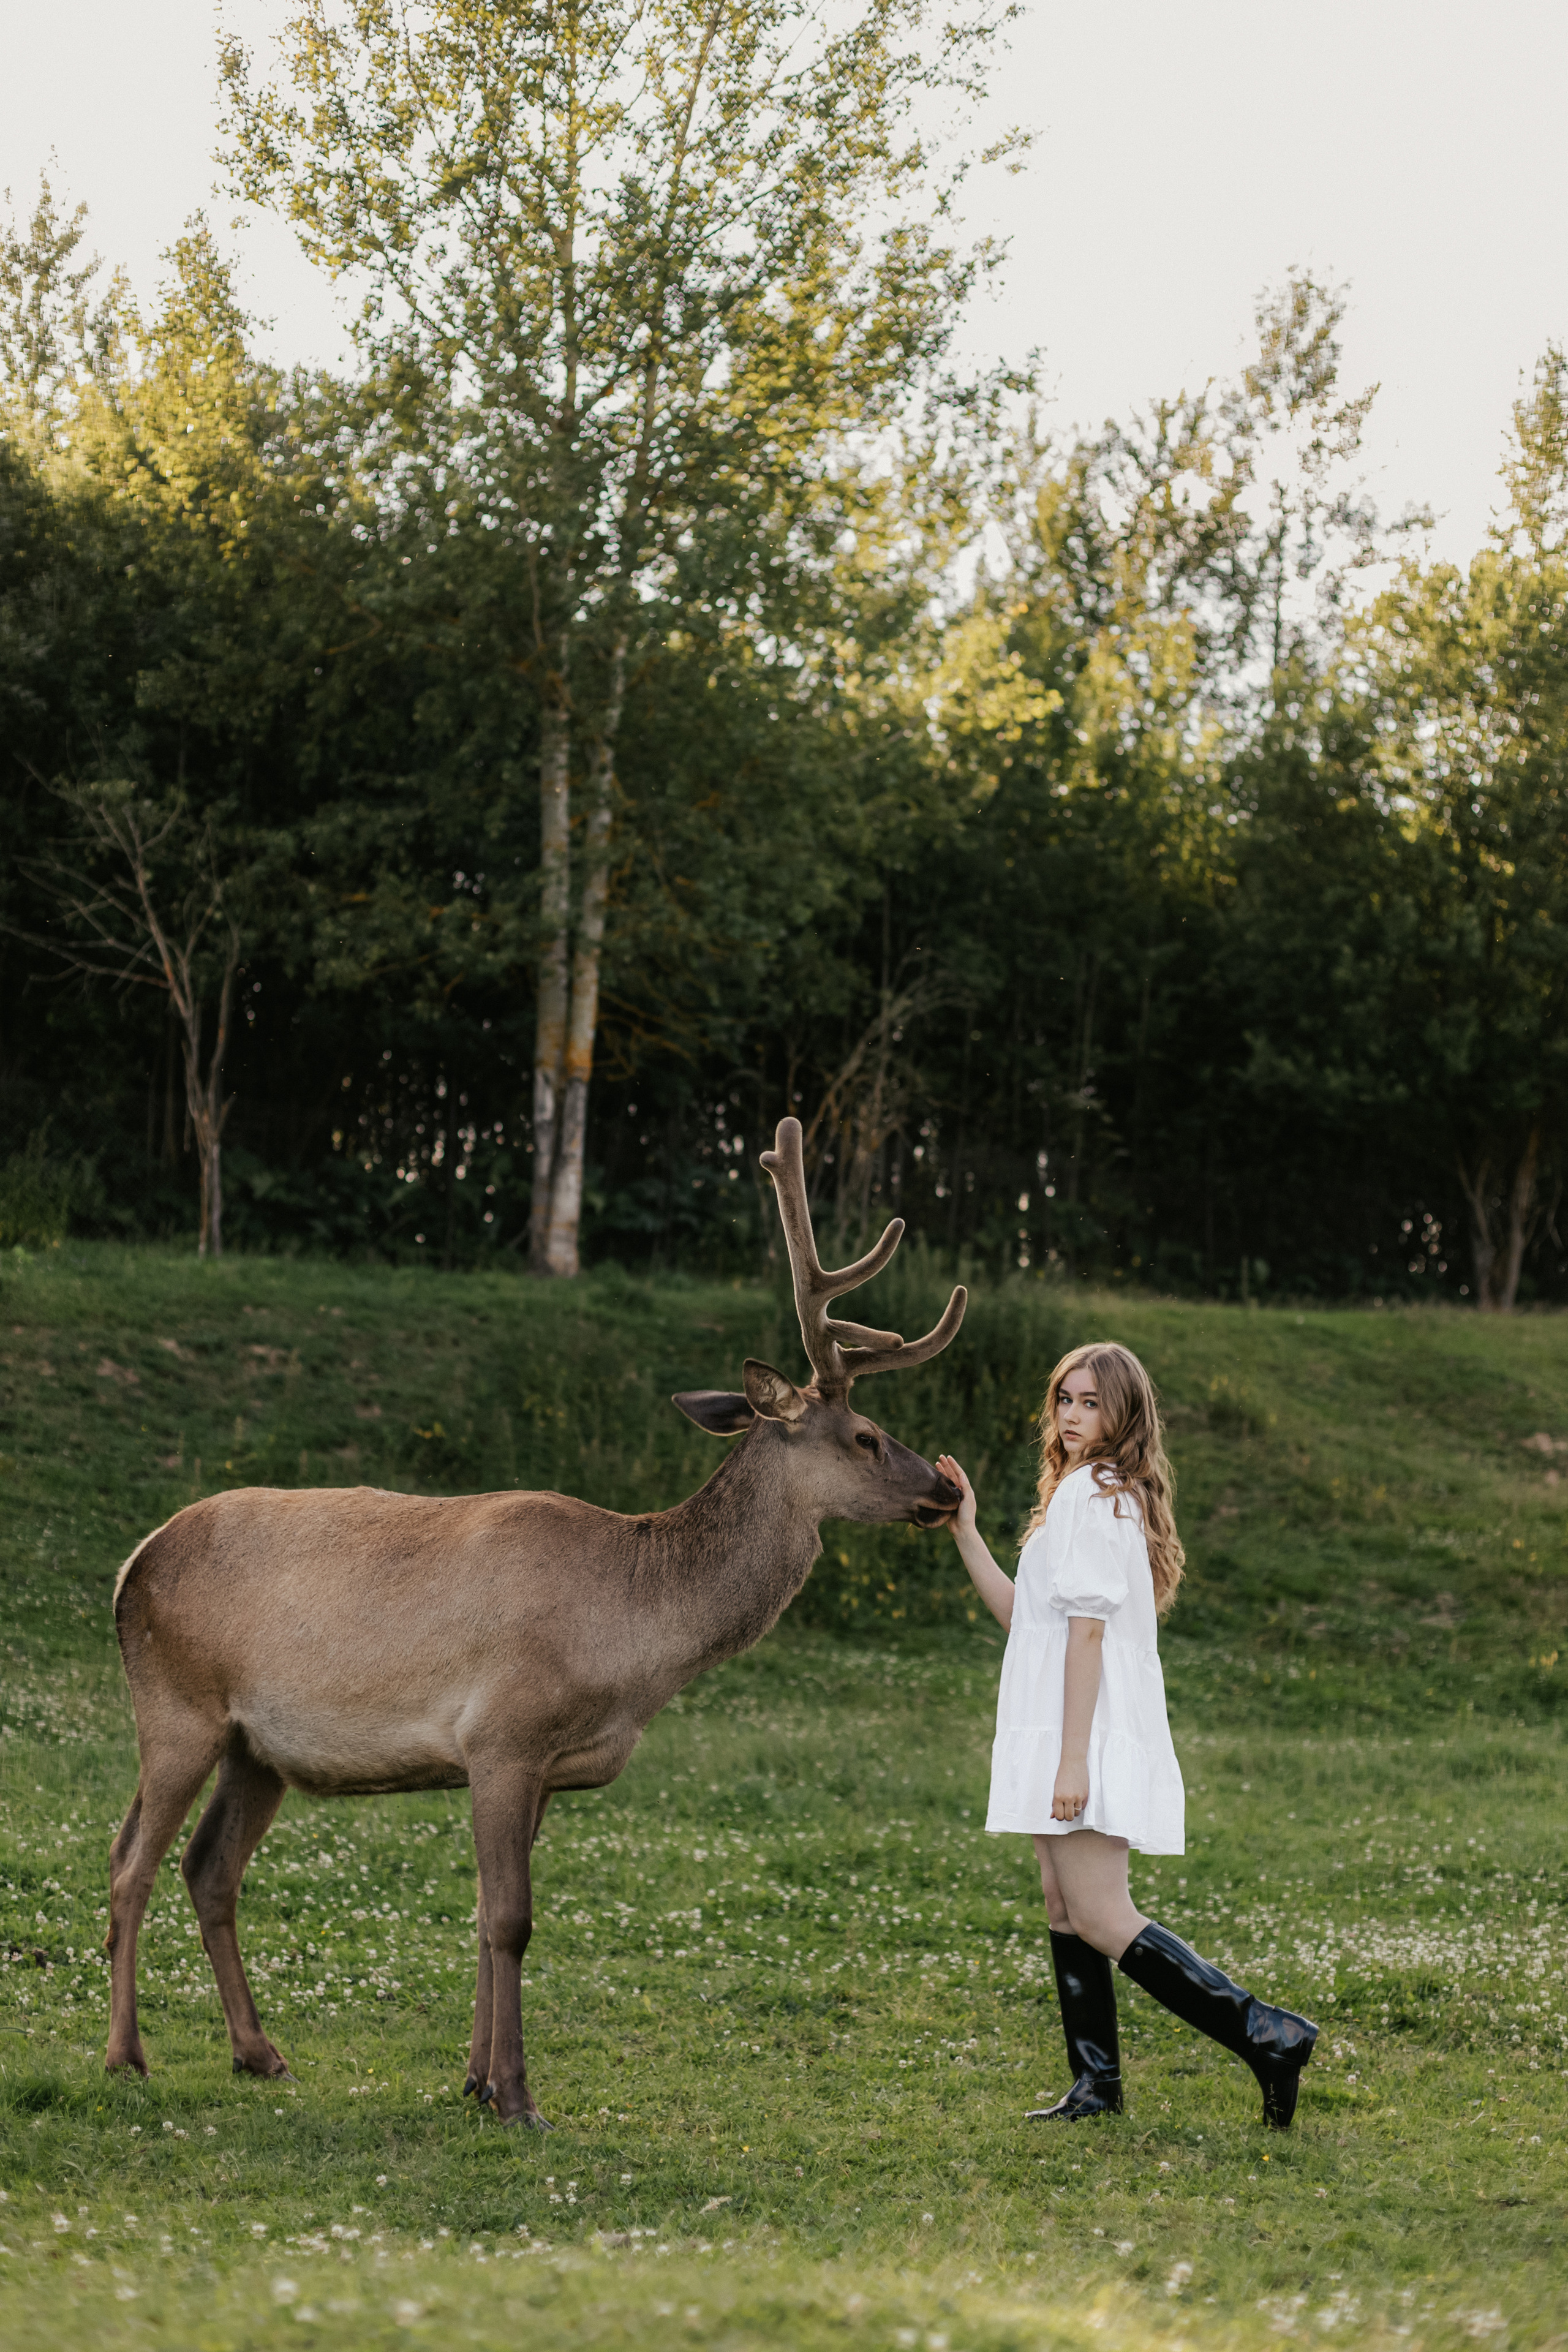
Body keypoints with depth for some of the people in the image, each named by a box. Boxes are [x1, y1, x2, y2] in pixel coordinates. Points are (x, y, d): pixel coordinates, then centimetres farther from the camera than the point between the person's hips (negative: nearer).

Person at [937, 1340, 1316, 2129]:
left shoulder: (1090, 1494, -12)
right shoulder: (1102, 1493, 19)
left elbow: (1086, 1630, -19)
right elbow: (1021, 1614, 20)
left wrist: (1072, 1759, -23)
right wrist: (965, 1530, 14)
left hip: (1092, 1736, -10)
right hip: (1057, 1738, 10)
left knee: (1102, 1922, -13)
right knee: (1065, 1908, 12)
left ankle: (1269, 2037, -15)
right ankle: (1096, 2085, 16)